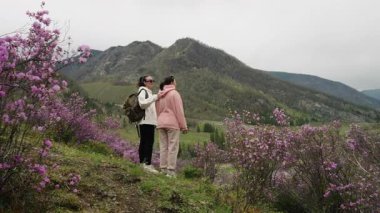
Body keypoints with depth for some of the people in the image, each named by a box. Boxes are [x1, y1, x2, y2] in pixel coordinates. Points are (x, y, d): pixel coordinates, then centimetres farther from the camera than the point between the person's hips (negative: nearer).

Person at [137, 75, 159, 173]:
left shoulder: (149, 92, 26)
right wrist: (154, 97, -21)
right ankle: (148, 164, -17)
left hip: (149, 121, 10)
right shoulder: (143, 91, -5)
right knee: (149, 142, -14)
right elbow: (142, 103, -21)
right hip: (146, 121, -10)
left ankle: (143, 163, 10)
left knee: (144, 142, 8)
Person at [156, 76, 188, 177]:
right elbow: (179, 111, -12)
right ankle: (171, 170, -6)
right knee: (173, 147, -4)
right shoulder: (174, 93, -9)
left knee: (163, 146, 8)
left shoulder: (159, 95, 12)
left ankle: (163, 169, 9)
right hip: (172, 123, -7)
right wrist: (183, 126, -8)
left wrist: (159, 123, 18)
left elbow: (157, 111, 14)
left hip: (161, 123, 7)